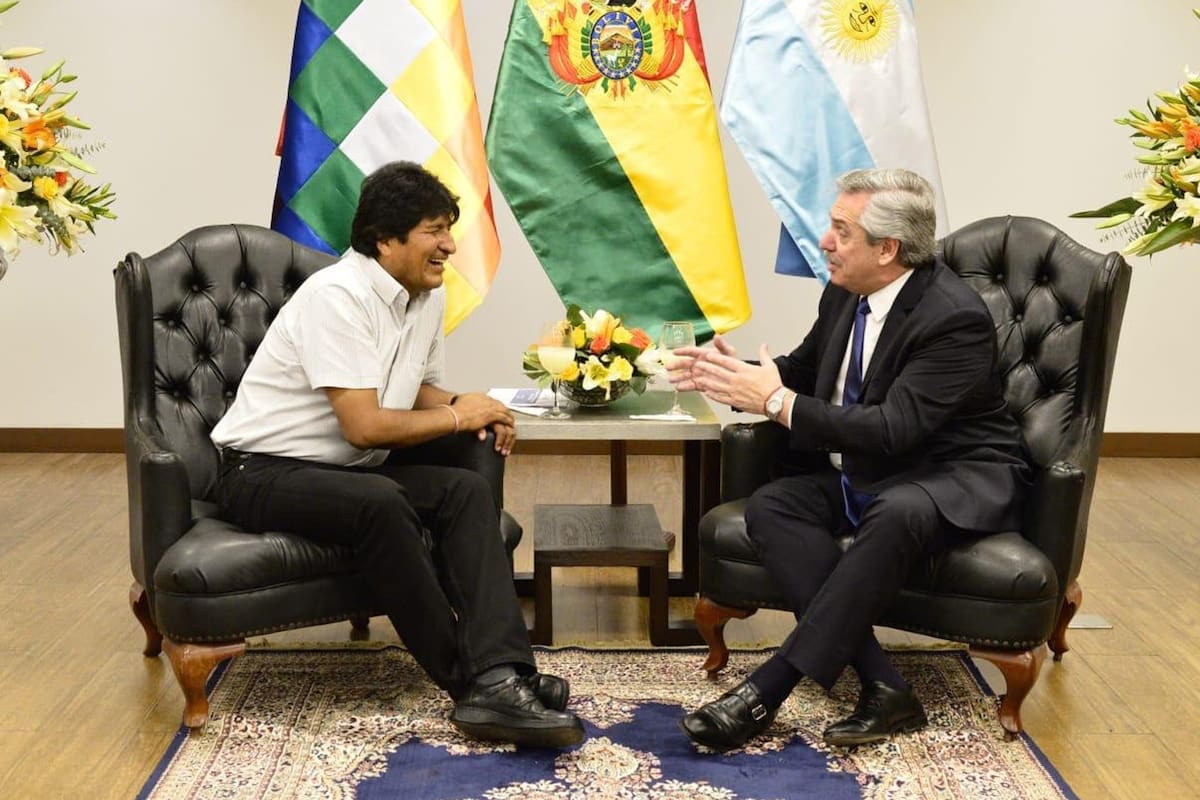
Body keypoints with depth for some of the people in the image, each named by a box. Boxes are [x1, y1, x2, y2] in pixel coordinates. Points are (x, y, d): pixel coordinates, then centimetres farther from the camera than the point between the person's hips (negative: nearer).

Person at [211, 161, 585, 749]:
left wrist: (476, 412, -4)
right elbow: (364, 426, -26)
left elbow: (420, 390, 19)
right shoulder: (338, 296, -21)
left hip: (349, 470, 8)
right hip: (260, 472, -8)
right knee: (379, 503, -35)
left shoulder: (430, 295, 5)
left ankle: (500, 677, -26)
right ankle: (468, 679, -23)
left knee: (468, 491, -13)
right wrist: (457, 417, -12)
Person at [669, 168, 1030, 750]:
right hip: (863, 473, 7)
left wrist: (777, 401, -27)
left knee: (894, 515, -39)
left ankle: (769, 687, -31)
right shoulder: (845, 294, 2)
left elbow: (891, 429, -29)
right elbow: (805, 368, 20)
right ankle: (882, 688, -25)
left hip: (958, 478, -7)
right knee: (770, 506, -19)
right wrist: (737, 374, -1)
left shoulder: (956, 318, -21)